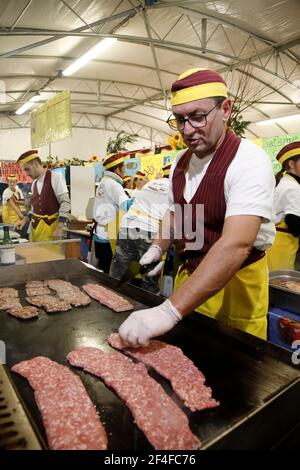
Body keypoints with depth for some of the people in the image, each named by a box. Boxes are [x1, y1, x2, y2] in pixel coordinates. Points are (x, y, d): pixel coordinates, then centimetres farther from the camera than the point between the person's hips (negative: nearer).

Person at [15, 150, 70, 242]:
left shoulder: (55, 177, -9)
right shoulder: (34, 183, 12)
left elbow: (65, 203, -14)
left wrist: (59, 228, -20)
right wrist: (25, 220, 5)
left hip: (51, 226, -6)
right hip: (35, 227, 6)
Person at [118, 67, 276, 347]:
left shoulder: (249, 161, -23)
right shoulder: (180, 162, 1)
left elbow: (236, 245, -36)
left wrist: (169, 311, -42)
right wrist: (157, 248, -2)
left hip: (237, 280, -6)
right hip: (189, 272, 7)